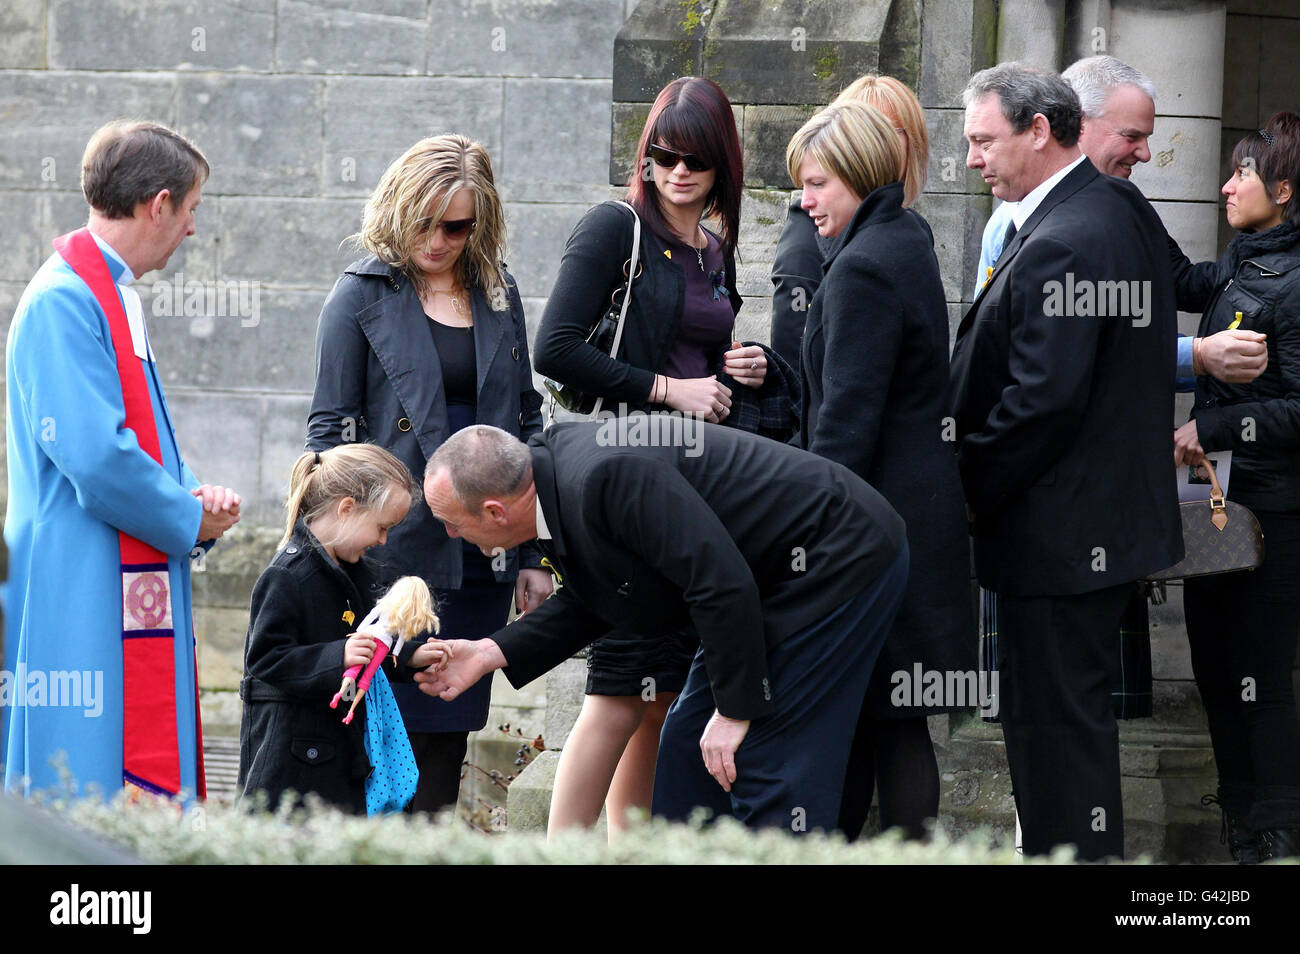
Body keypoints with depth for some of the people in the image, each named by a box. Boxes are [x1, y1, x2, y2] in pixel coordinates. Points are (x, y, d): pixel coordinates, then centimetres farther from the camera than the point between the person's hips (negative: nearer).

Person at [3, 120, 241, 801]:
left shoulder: (115, 297, 18)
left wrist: (196, 496, 8)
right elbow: (94, 454, -22)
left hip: (134, 594, 10)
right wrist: (189, 519, -9)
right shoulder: (65, 300, -15)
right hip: (81, 592, -10)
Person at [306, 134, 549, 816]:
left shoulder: (499, 297, 12)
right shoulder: (362, 296, 0)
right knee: (401, 727, -5)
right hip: (401, 548, -4)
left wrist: (533, 555, 12)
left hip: (485, 551, 4)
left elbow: (526, 423, 16)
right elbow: (330, 428, 0)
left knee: (454, 727, 7)